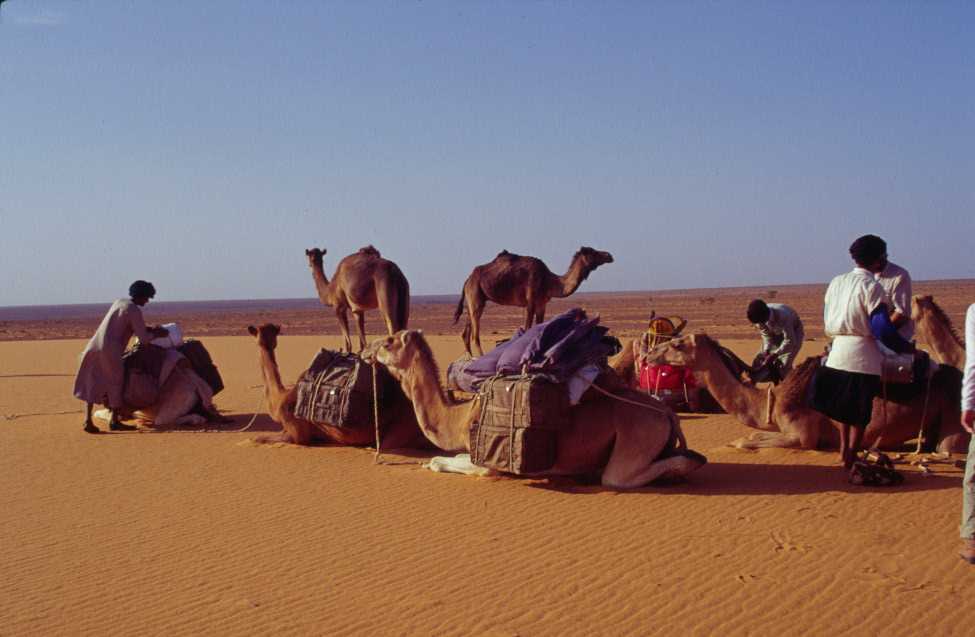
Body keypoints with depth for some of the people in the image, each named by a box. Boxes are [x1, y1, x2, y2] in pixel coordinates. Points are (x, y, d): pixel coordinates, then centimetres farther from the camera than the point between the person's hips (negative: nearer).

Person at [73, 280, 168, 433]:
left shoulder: (120, 302, 19)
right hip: (110, 350, -7)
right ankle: (114, 421, 14)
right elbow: (143, 339, -7)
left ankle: (88, 419, 4)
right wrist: (158, 334, 11)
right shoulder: (134, 311, -7)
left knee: (93, 384, 12)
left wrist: (151, 329, 25)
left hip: (94, 347, 7)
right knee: (116, 383, 9)